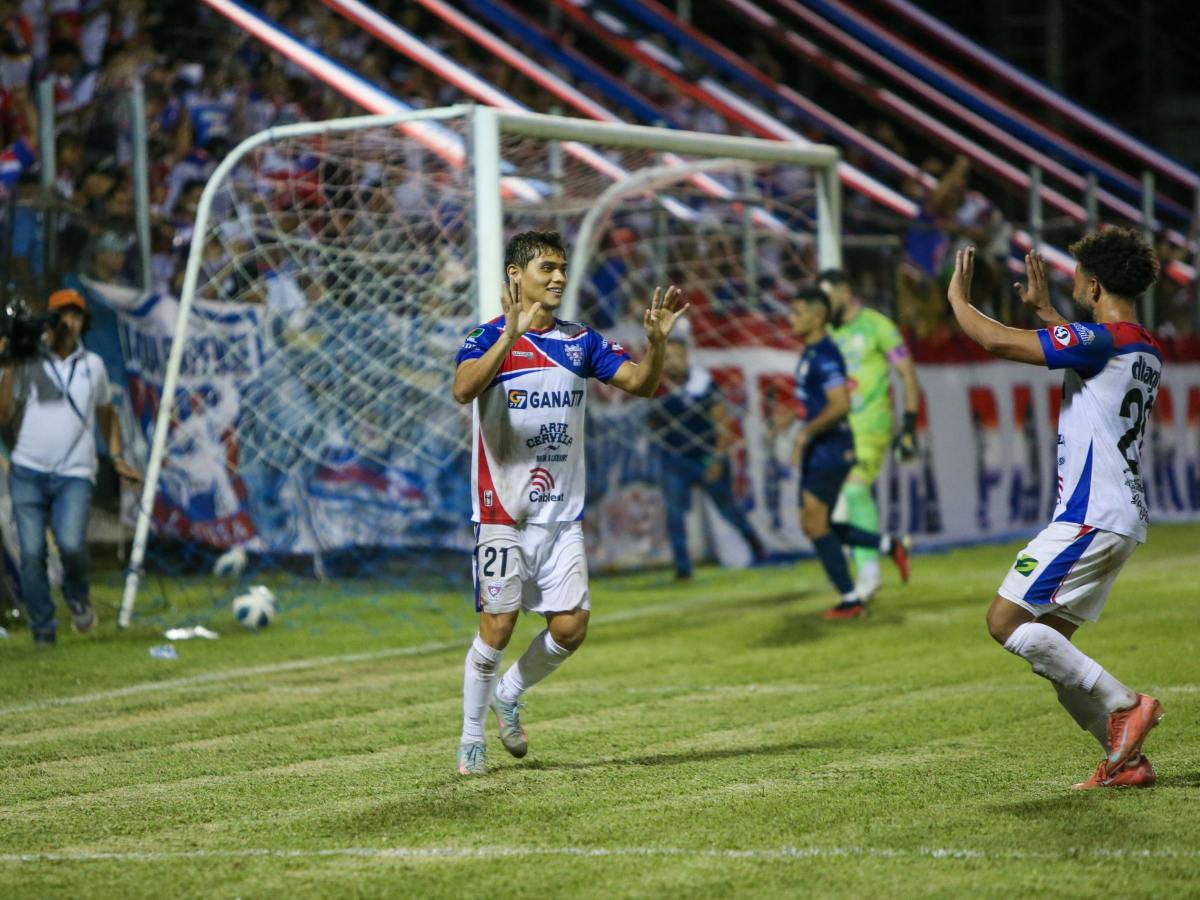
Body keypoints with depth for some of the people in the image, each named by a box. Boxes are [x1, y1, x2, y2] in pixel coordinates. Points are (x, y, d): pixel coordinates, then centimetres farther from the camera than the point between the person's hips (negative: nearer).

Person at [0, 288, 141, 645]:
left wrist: (117, 458, 17)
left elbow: (106, 412, 24)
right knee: (31, 553, -4)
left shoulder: (93, 365, 11)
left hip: (74, 475, 0)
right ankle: (42, 629, 9)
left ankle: (77, 595, 9)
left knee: (71, 543, -22)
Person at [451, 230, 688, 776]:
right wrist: (512, 332, -39)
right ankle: (471, 736, 11)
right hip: (503, 511, -5)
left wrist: (657, 341, -11)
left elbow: (641, 384, 9)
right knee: (497, 625, -6)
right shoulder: (489, 338, -8)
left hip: (563, 514, 5)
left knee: (571, 627, -1)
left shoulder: (579, 342, 9)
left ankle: (508, 695, 25)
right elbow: (463, 389, -27)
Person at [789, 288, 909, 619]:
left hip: (830, 451, -10)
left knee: (816, 524, -8)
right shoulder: (810, 352, 15)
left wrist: (806, 433, -23)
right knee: (812, 525, 10)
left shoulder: (824, 356, -17)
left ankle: (851, 600, -1)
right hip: (818, 452, 10)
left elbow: (840, 404, -26)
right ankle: (890, 545, 17)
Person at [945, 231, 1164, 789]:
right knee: (1046, 641, 11)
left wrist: (958, 297, 2)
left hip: (1089, 516, -10)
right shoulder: (1146, 351, 14)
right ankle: (1125, 759, 6)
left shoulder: (1100, 340, -14)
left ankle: (1123, 704, -11)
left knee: (1006, 622, -10)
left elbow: (997, 341, -15)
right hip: (1126, 518, 10)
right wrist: (1043, 310, 44)